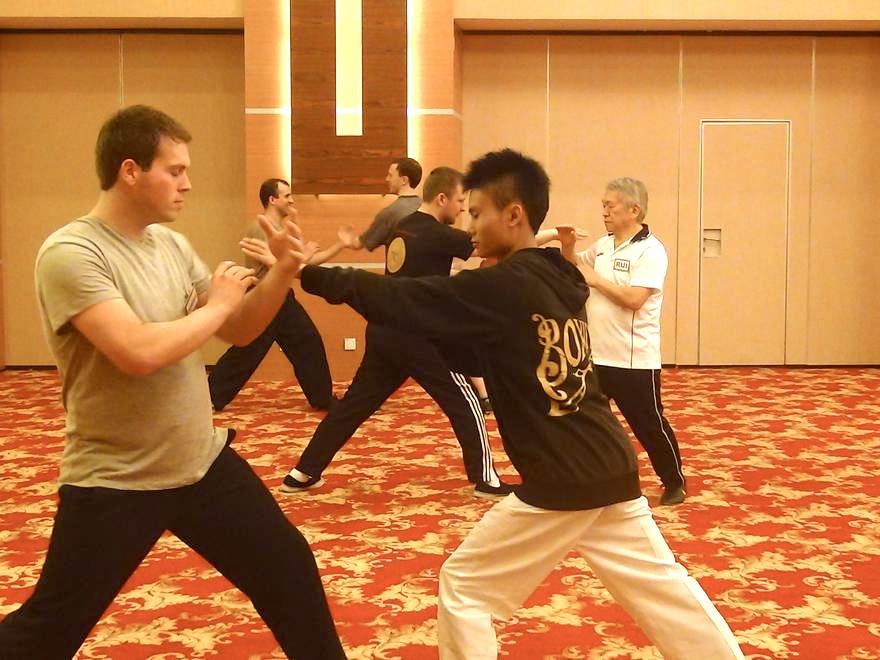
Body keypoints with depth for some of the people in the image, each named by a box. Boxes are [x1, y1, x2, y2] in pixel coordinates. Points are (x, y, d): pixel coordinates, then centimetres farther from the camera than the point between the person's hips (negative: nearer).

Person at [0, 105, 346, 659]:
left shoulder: (173, 245, 3)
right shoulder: (71, 254, -19)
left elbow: (239, 331, 9)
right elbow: (139, 352, -32)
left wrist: (283, 273, -9)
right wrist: (217, 303, -16)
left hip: (204, 463, 7)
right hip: (113, 483, -6)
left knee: (291, 571, 15)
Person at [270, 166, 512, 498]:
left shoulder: (402, 228, 12)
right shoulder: (437, 235, -12)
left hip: (384, 330, 8)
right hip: (417, 336, -8)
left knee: (355, 403, 12)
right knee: (465, 403, 4)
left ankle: (303, 473, 15)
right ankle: (485, 479, 9)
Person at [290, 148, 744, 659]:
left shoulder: (503, 286, -14)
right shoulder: (561, 279, 11)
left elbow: (402, 300, -15)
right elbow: (479, 352, 19)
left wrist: (308, 274, -7)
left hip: (561, 482, -8)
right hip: (612, 467, 8)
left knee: (464, 589, 8)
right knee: (660, 583, 21)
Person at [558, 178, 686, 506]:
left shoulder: (650, 250, -16)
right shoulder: (603, 245, 8)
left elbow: (633, 299, -26)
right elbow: (573, 266, 24)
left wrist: (595, 280, -16)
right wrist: (567, 245, 2)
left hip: (634, 359, -7)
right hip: (597, 354, 7)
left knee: (649, 425, 3)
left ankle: (675, 482, 21)